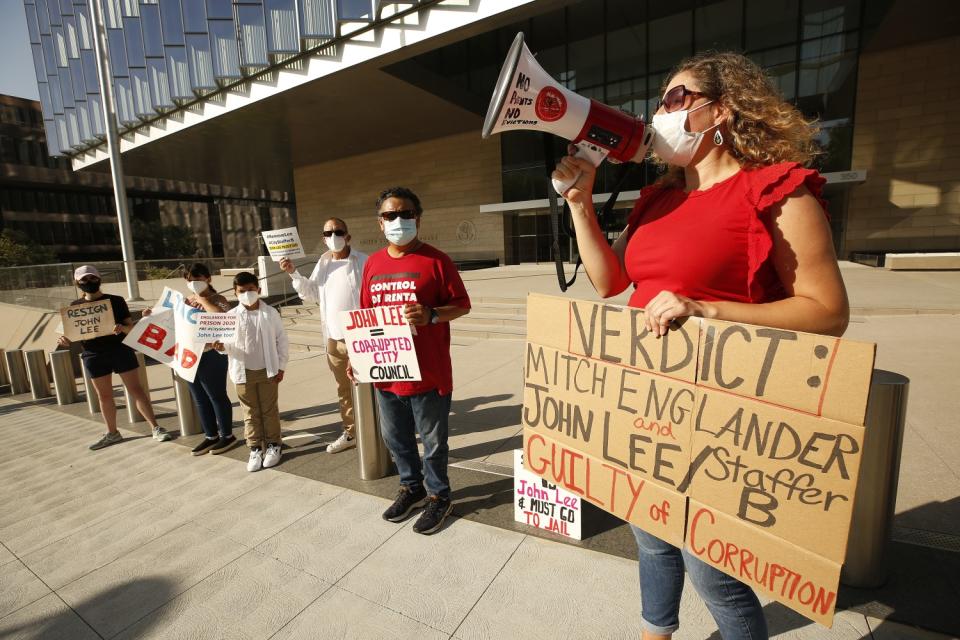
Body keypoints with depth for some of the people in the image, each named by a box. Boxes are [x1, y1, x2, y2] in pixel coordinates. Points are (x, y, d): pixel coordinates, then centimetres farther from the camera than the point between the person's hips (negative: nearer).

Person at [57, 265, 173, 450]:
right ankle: (112, 433, 25)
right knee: (104, 395, 11)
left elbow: (131, 327, -2)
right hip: (94, 355, 3)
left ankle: (156, 428, 1)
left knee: (136, 389, -3)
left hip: (120, 350, -3)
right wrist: (65, 340, -13)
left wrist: (122, 328, -24)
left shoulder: (115, 301, 1)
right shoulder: (75, 306, 7)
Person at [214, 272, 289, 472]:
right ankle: (255, 448, 21)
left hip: (267, 371, -1)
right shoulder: (231, 316, -2)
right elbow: (229, 343, 0)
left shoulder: (270, 313, -4)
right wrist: (221, 346, -24)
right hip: (243, 372, 1)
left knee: (269, 409, 9)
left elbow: (281, 340, 0)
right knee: (250, 412, 10)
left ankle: (273, 445, 22)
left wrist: (280, 367, -2)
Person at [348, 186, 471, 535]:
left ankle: (439, 496, 33)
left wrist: (431, 315, -24)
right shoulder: (373, 263, 7)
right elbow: (365, 316, 13)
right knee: (395, 438, 21)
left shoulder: (435, 260, -9)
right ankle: (411, 487, 44)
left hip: (429, 373, -5)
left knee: (433, 441, 11)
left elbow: (462, 305, -7)